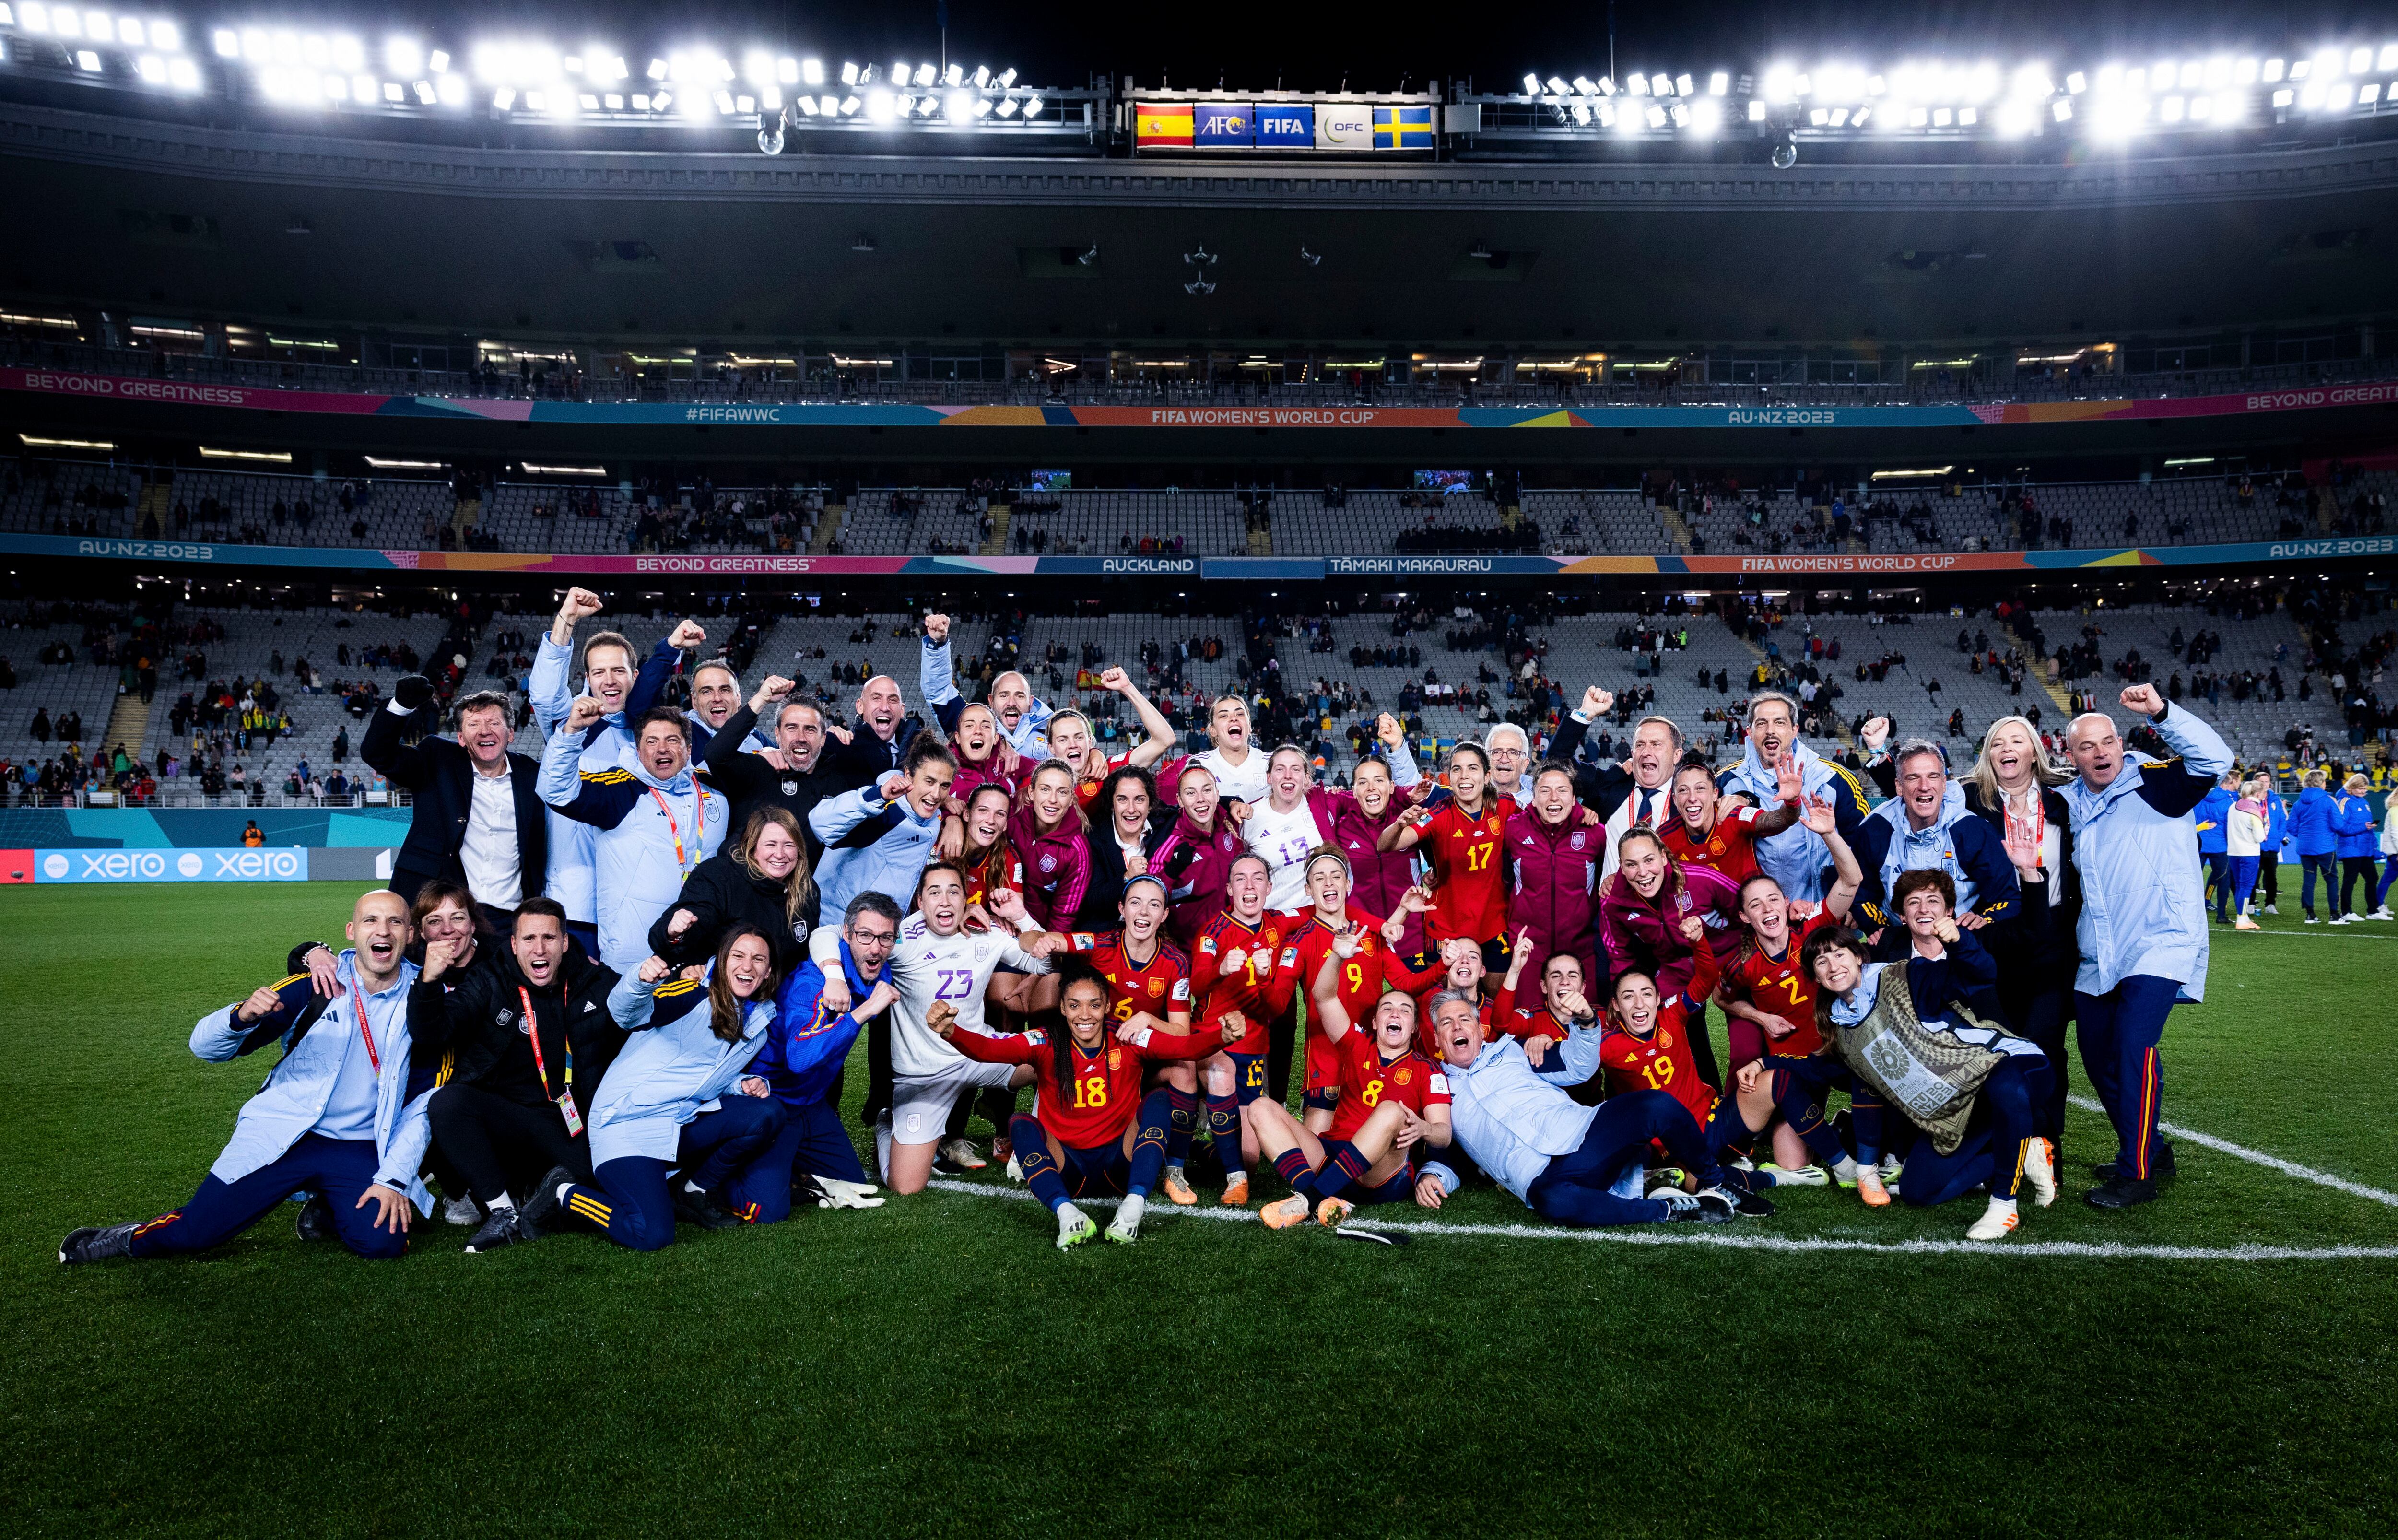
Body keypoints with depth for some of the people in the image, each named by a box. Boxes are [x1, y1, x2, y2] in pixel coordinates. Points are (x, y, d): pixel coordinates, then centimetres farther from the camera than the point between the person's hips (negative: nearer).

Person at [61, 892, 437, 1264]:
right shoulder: (313, 986, -7)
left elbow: (423, 1102, 0)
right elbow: (206, 1045, -7)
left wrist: (394, 1178, -7)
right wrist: (241, 1016, -30)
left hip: (360, 1149, 0)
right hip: (282, 1136, 0)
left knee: (382, 1243, -20)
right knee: (193, 1235, -4)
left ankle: (326, 1212, 13)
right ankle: (135, 1238, 31)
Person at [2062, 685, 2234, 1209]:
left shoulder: (2155, 784, -3)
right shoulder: (2069, 805, 12)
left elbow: (2213, 757, -22)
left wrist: (2161, 712, -30)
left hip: (2160, 944, -7)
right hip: (2097, 958, 7)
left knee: (2134, 1048, -20)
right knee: (2098, 1060, 12)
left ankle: (2136, 1173, -10)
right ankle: (2150, 1151, 33)